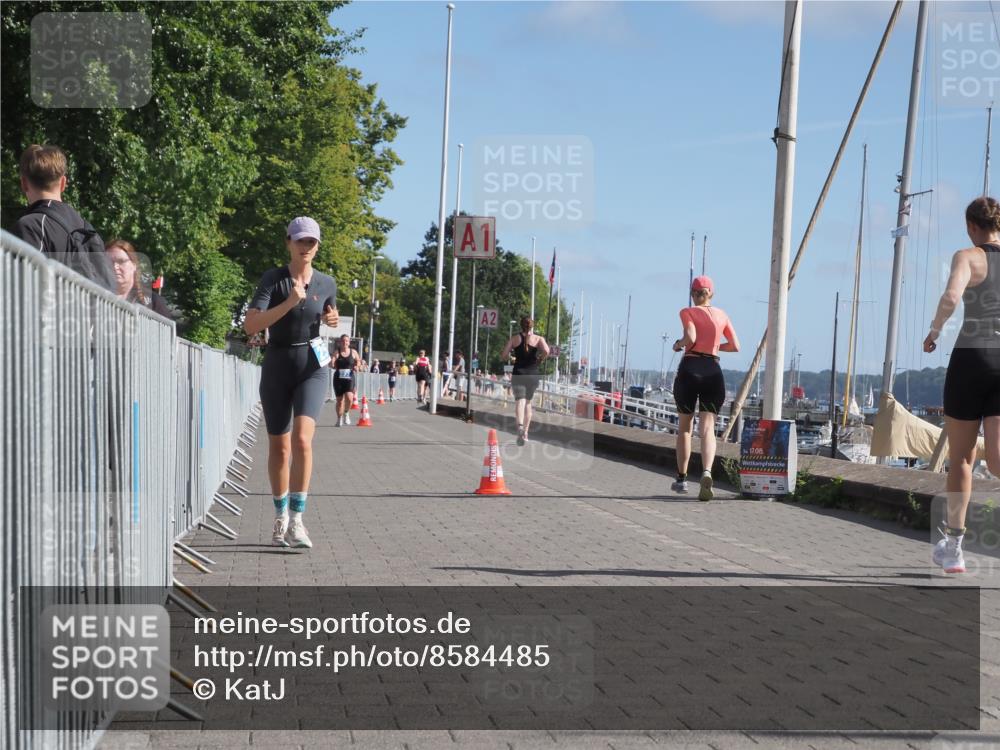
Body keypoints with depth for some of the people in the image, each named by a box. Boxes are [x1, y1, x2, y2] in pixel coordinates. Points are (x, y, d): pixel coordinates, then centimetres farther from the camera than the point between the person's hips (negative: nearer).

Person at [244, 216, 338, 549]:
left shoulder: (327, 284, 4)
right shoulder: (273, 279, -7)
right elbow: (251, 325, -19)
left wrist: (332, 319, 1)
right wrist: (290, 302, -26)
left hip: (313, 366, 0)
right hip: (277, 366, 0)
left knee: (302, 438, -20)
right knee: (279, 446, 8)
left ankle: (297, 519, -18)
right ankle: (280, 518, 25)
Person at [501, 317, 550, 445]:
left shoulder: (514, 338, 5)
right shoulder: (539, 339, 3)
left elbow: (503, 355, -1)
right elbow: (546, 351, -16)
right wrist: (540, 360, 2)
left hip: (518, 373, -1)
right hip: (533, 374, 1)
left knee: (520, 400, -12)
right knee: (528, 402, 17)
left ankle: (520, 425, -39)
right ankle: (525, 432, 21)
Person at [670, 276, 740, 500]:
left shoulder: (687, 312, 1)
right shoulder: (722, 315, 12)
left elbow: (690, 338, -15)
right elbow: (735, 346, 11)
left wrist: (678, 344, 6)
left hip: (689, 369, -2)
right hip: (713, 371, 2)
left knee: (684, 426, 14)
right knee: (707, 428, -5)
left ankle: (681, 478, 21)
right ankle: (707, 472, -31)